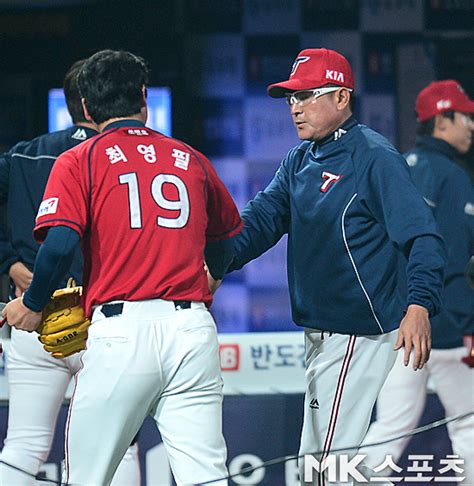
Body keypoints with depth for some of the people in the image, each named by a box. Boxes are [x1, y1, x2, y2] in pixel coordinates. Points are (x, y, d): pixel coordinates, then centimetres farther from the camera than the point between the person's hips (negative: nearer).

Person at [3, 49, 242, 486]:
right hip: (194, 329, 3)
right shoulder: (192, 160, 17)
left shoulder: (79, 162, 5)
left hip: (121, 330, -3)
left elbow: (60, 244, -9)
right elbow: (231, 234, 28)